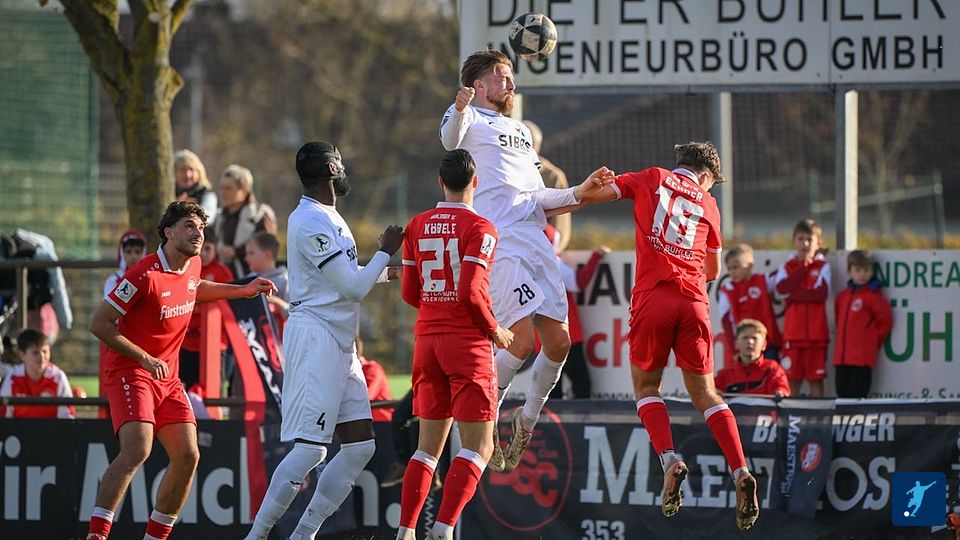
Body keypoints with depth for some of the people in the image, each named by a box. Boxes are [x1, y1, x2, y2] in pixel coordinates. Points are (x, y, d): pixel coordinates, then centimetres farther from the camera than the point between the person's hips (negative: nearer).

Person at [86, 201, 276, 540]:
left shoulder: (192, 266, 5)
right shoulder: (145, 276, -19)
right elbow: (99, 324, -17)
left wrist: (244, 291, 27)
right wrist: (144, 358, -21)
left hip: (168, 378, 8)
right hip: (130, 373, -8)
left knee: (187, 456, -1)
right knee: (137, 450, -26)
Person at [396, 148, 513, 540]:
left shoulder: (417, 226, 8)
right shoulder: (479, 228, -9)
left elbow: (410, 294, 10)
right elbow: (470, 291, -18)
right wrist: (494, 330, -3)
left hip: (427, 339, 6)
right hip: (468, 342, -6)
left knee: (429, 445, 13)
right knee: (478, 447, -3)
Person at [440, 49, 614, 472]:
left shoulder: (521, 132, 30)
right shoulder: (469, 118, 6)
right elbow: (450, 140, -18)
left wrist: (580, 192, 18)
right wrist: (461, 110, -39)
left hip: (535, 239, 8)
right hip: (498, 241, -8)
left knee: (559, 342, 3)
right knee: (521, 338, -17)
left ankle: (527, 420, 24)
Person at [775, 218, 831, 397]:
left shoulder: (822, 266, 4)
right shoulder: (787, 267, 11)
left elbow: (822, 293, -11)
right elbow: (782, 288, -9)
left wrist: (793, 294, -9)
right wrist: (804, 266, -5)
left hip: (816, 333, -2)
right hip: (793, 333, 2)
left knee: (816, 378, 1)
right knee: (792, 378, 2)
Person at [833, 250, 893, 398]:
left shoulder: (873, 296, -5)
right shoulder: (843, 296, 12)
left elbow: (885, 321, -2)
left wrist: (873, 342, 5)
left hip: (862, 358, -6)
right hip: (842, 357, 6)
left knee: (857, 396, -9)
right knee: (843, 394, 7)